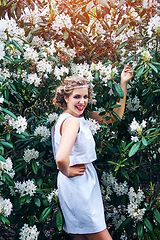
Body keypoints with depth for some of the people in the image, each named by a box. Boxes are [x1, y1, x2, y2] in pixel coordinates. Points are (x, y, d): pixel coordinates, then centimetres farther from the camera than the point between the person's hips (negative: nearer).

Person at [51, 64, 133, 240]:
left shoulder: (80, 116, 9)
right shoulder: (71, 121, -20)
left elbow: (116, 116, 14)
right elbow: (61, 158, -37)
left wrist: (123, 84, 8)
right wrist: (67, 172, -16)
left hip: (84, 184, 10)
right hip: (77, 184, -10)